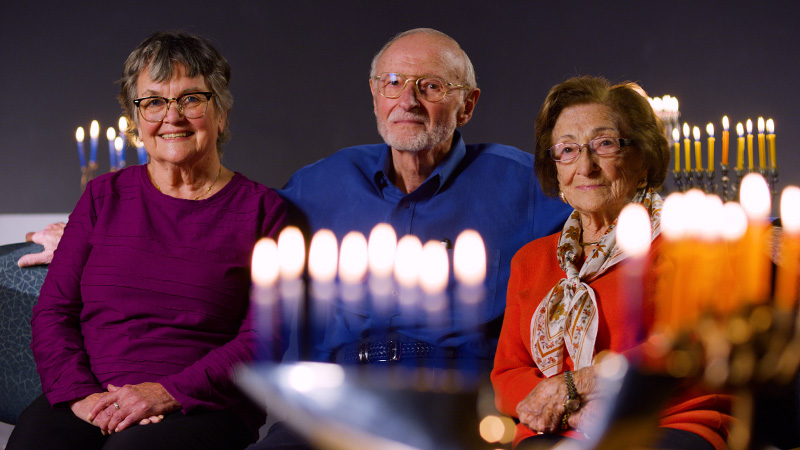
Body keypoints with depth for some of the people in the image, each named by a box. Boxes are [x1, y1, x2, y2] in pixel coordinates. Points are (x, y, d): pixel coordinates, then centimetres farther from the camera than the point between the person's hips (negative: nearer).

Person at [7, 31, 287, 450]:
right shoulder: (103, 196, 15)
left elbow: (266, 340, -1)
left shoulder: (262, 210, 7)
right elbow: (52, 310, 9)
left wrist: (168, 393, -13)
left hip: (201, 410, -3)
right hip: (85, 402, 3)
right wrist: (81, 393, -9)